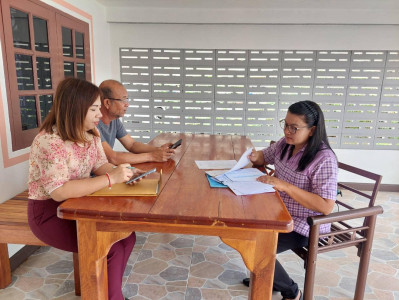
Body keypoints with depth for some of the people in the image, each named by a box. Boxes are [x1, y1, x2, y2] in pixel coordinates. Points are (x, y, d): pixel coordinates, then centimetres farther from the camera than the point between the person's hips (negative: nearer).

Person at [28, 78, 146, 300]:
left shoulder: (91, 134, 0)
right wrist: (111, 179, -37)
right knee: (111, 247, -20)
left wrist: (124, 173, -17)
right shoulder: (49, 142, -26)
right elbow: (59, 191, -34)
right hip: (50, 211, -7)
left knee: (127, 235, -4)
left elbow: (101, 165, 5)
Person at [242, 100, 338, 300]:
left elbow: (326, 207, -28)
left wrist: (285, 186, -34)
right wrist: (255, 157, -10)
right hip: (281, 213, 8)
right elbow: (265, 157, 16)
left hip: (306, 226, -8)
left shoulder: (324, 159, -25)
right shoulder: (285, 144, -3)